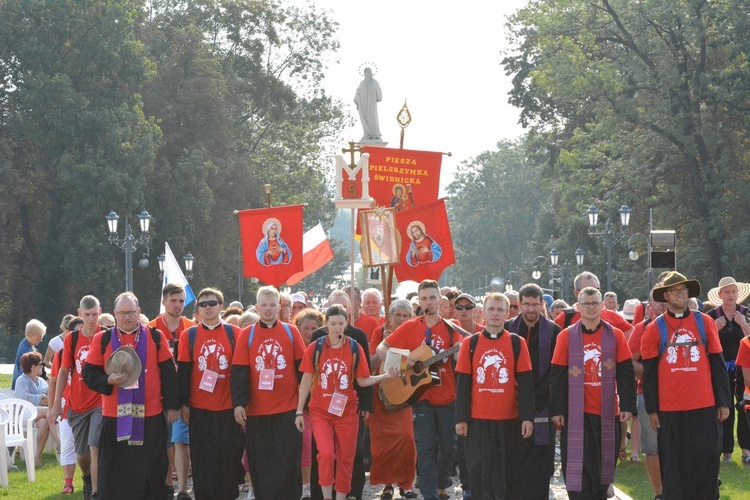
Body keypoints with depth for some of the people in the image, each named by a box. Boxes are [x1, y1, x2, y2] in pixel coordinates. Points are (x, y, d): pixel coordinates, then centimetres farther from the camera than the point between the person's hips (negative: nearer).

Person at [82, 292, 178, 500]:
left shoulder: (156, 337, 4)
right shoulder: (102, 339, 5)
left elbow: (168, 374, 5)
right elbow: (89, 374, 4)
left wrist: (171, 405, 2)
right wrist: (108, 380, -15)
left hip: (150, 418, 0)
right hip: (115, 418, 0)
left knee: (152, 472, 5)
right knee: (114, 474, 2)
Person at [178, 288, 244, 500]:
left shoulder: (234, 333, 3)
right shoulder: (188, 335, 5)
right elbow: (183, 372, 4)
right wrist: (183, 404, 0)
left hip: (228, 409, 0)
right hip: (200, 409, 1)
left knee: (229, 457, 0)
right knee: (202, 460, 3)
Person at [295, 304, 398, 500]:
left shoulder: (354, 348, 0)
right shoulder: (315, 348, -2)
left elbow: (363, 380, 2)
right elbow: (306, 380, 1)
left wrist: (386, 376, -14)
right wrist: (299, 411, 0)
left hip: (347, 411, 2)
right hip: (320, 411, -2)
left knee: (346, 458, 6)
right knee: (326, 454, -18)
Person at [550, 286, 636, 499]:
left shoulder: (615, 335, 3)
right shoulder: (566, 336, 0)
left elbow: (626, 374, 3)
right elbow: (557, 376, 0)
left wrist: (628, 406, -4)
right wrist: (556, 410, -4)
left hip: (607, 412, 2)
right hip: (576, 413, -1)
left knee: (604, 464, 9)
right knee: (579, 466, -5)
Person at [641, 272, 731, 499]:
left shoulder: (704, 322, 5)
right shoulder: (654, 328, 3)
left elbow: (717, 364, 7)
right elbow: (649, 372, 4)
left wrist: (723, 402, 3)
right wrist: (652, 410, 0)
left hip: (704, 406, 1)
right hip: (670, 410, -1)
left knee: (705, 462, 1)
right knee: (674, 465, 5)